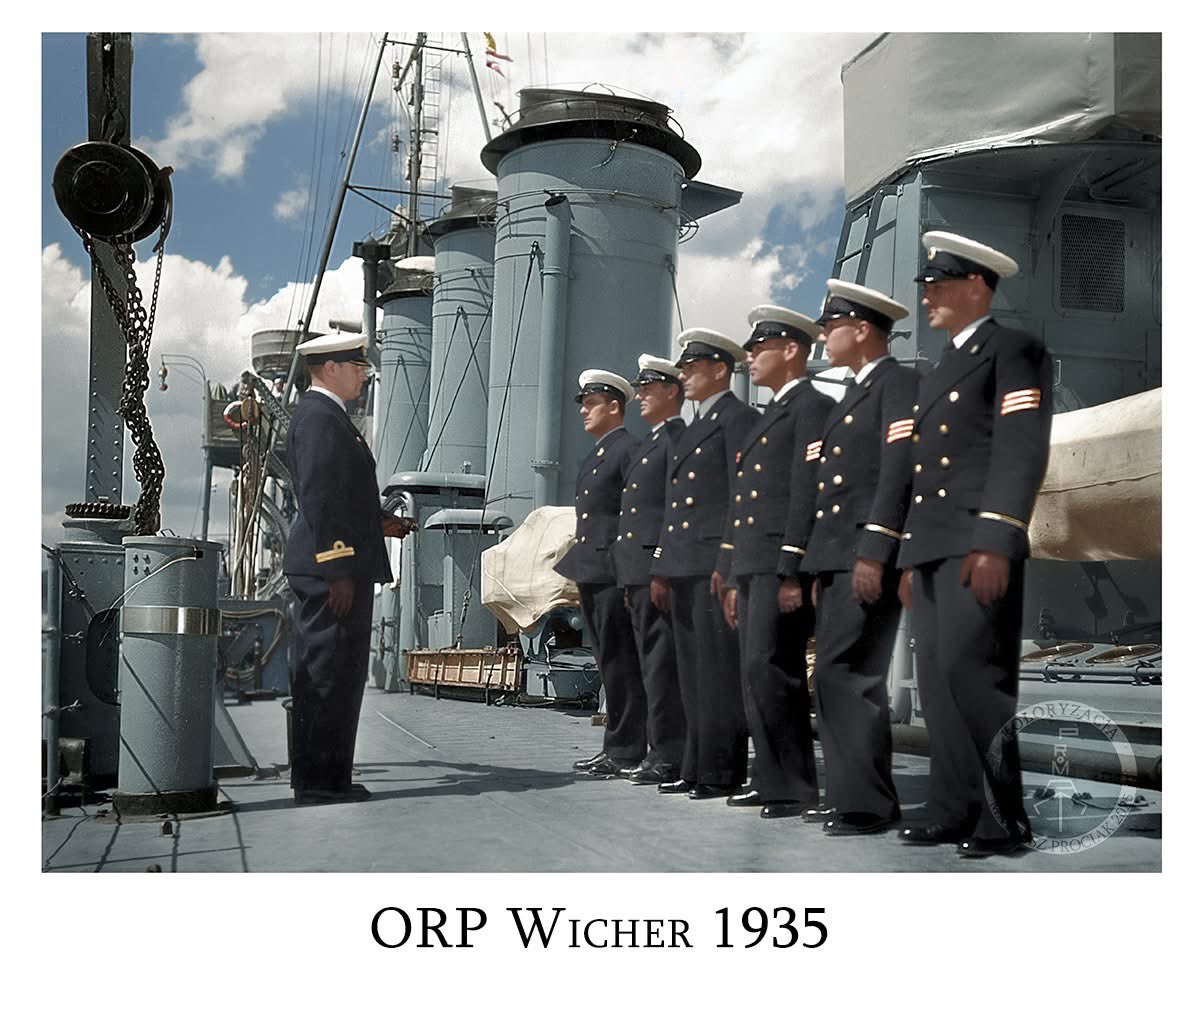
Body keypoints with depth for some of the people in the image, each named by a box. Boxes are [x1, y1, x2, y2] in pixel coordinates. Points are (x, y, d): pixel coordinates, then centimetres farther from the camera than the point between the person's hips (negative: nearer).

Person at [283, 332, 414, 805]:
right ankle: (319, 780, 1)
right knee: (328, 674, -6)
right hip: (331, 570, -11)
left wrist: (379, 523, 17)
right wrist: (337, 570, -22)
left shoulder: (328, 415, 20)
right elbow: (319, 500, -20)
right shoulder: (319, 417, -13)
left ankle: (322, 777, 22)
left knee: (333, 675, 15)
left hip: (340, 571, 11)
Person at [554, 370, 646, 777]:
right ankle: (615, 747, 17)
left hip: (614, 571, -10)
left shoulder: (629, 450, -8)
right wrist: (577, 566, 19)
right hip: (590, 572, 10)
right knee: (609, 662, 11)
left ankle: (625, 751, -2)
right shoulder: (591, 459, 22)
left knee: (620, 662, -6)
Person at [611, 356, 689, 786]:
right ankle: (660, 753, 17)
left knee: (661, 665, -9)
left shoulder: (680, 438, -6)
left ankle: (669, 757, -5)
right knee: (652, 665, 11)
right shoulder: (647, 443, 24)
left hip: (658, 568, -10)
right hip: (637, 572, 10)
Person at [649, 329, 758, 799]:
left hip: (714, 565, -9)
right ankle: (696, 769, 17)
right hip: (684, 566, 9)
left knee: (719, 671, -7)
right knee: (692, 675, 11)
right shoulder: (690, 431, 24)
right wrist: (661, 569, 19)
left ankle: (722, 774, -2)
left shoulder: (739, 417, -4)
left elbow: (744, 496, -13)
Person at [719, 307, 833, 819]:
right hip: (751, 565, 10)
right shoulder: (769, 417, 25)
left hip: (782, 563, -10)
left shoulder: (812, 406, -4)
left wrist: (792, 569, -21)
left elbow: (806, 492, -14)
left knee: (769, 673, -13)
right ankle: (770, 778, 15)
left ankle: (796, 787, -7)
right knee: (757, 678, 9)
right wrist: (734, 578, 20)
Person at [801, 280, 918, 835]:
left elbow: (899, 469, -16)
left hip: (868, 556, -10)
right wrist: (820, 569, 18)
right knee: (852, 679, 10)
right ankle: (866, 797, 16)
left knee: (843, 675, -13)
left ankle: (863, 804, -7)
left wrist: (873, 552, -22)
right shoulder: (853, 396, 24)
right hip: (836, 556, 10)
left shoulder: (899, 382, -5)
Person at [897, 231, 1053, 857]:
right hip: (931, 547, 9)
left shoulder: (1013, 349, -1)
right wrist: (911, 558, 18)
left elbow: (1022, 449, -13)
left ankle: (1003, 818, -5)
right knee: (937, 683, 6)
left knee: (969, 671, -13)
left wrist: (995, 542, -22)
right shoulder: (939, 372, 25)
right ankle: (954, 813, 10)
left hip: (977, 544, -9)